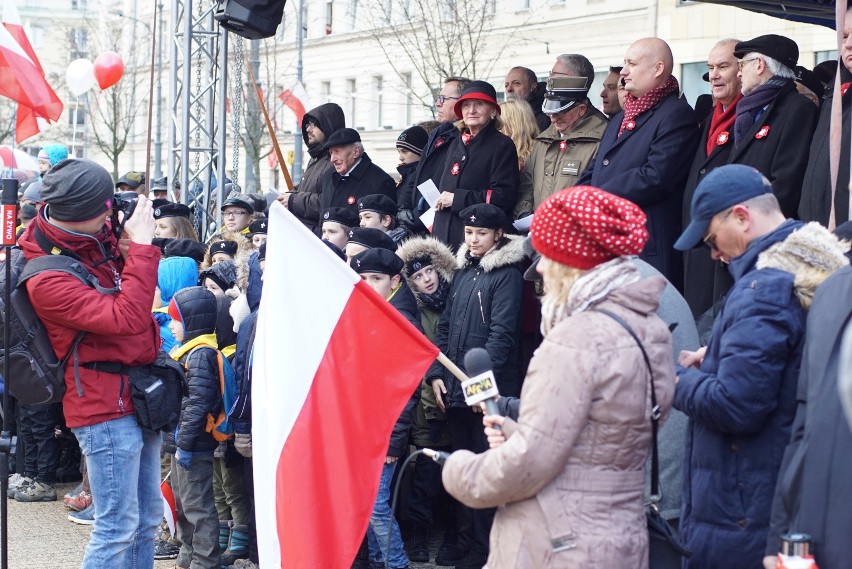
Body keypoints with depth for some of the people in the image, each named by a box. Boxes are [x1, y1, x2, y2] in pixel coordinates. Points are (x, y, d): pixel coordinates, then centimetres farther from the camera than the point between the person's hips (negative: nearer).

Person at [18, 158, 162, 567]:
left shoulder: (94, 240, 3)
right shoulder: (47, 279, -22)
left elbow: (131, 291, 19)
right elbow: (127, 318, -30)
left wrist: (131, 247, -1)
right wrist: (141, 246, -23)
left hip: (136, 396, 9)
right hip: (106, 406, -9)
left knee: (146, 518, 15)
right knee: (118, 527, -7)